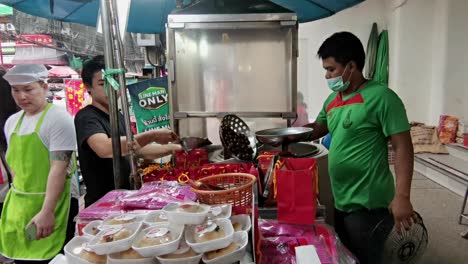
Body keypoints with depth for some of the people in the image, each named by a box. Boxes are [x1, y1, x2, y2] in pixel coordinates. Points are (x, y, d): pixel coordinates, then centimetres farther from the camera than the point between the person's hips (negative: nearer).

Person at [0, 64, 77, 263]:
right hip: (17, 204, 7)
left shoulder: (58, 119, -14)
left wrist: (47, 211, -23)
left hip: (47, 203, -6)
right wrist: (18, 196, 12)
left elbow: (59, 169, -19)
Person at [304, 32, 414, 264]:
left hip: (367, 204, -7)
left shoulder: (381, 97, -16)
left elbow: (402, 147, -18)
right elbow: (317, 129, 19)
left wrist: (402, 196, -23)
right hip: (341, 200, 8)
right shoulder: (332, 100, 6)